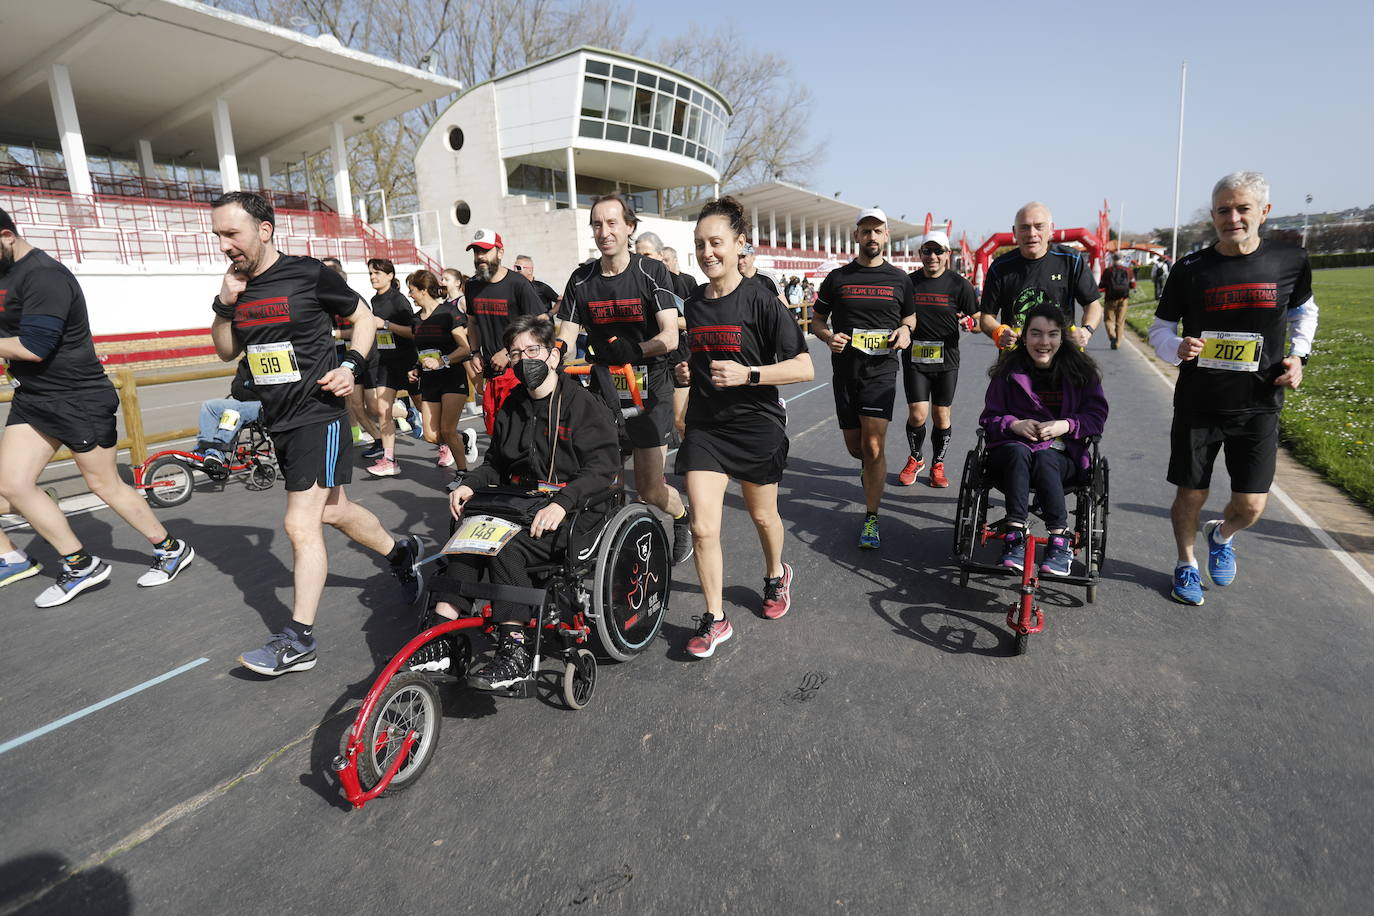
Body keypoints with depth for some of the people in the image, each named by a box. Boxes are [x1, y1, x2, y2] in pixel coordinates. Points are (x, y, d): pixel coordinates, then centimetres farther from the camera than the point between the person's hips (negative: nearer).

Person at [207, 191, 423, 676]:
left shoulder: (309, 274, -10)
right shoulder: (239, 284, 7)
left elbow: (363, 317, 1)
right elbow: (226, 351, 15)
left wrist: (351, 366, -13)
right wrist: (226, 304, -1)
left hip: (317, 415, -7)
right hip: (279, 420, 7)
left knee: (301, 524, -8)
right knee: (334, 511, 17)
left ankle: (299, 640, 1)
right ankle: (400, 550, 40)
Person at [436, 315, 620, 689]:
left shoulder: (582, 403, -6)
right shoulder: (512, 406, 15)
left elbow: (602, 467, -14)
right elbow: (496, 463, 23)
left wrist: (561, 504, -28)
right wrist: (469, 485, 1)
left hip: (575, 512, -6)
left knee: (507, 550, -29)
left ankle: (514, 652, -23)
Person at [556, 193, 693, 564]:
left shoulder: (652, 272, -7)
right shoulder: (581, 279, 4)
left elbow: (670, 337, -16)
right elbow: (566, 336, 1)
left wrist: (634, 349, -34)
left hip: (648, 388, -3)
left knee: (650, 489, -2)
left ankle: (683, 516, 31)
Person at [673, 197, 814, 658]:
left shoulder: (760, 301, -12)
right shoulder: (694, 303, 5)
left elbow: (804, 367, -15)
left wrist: (748, 374, -25)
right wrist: (688, 371, 1)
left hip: (757, 425, -3)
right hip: (705, 425, 4)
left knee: (762, 516, 17)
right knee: (703, 527, -6)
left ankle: (776, 575, 48)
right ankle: (715, 619, 10)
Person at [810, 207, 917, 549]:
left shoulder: (899, 279, 8)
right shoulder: (837, 278, 6)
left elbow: (910, 315, 22)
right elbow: (816, 320, 12)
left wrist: (905, 331, -2)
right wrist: (829, 337, -11)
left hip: (881, 369, -1)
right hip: (845, 370, 2)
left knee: (873, 445, -13)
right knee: (855, 446, 10)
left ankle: (871, 519, -2)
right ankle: (871, 467, 48)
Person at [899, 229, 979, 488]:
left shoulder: (959, 284, 0)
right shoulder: (908, 282, 5)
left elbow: (979, 321, 3)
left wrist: (969, 323, -19)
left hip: (947, 359, 0)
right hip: (914, 358, 0)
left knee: (941, 415, 6)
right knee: (917, 414, -4)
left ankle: (937, 465, 24)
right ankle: (915, 460, 21)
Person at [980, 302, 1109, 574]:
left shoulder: (1080, 370, 7)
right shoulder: (1008, 371, 7)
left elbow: (1097, 416, 5)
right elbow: (989, 418, 7)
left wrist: (1066, 425, -14)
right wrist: (1014, 425, -14)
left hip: (1062, 456, 0)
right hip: (1011, 452, 0)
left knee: (1043, 458, -35)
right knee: (1018, 451, -35)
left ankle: (1060, 541, -33)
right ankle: (1015, 535, -40)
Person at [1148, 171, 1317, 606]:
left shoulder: (1290, 261, -2)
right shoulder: (1191, 268, -7)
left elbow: (1303, 311, 17)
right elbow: (1160, 326, 2)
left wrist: (1297, 354, 2)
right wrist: (1178, 349, -19)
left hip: (1258, 407, 1)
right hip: (1198, 404, -1)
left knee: (1251, 506, 0)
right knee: (1191, 495, 7)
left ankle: (1221, 536, 36)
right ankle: (1186, 563, 33)